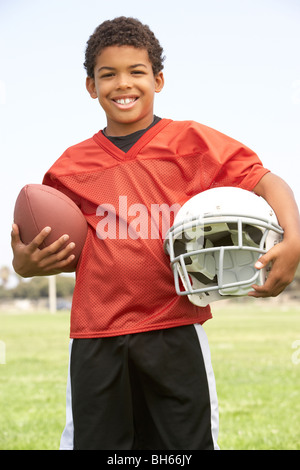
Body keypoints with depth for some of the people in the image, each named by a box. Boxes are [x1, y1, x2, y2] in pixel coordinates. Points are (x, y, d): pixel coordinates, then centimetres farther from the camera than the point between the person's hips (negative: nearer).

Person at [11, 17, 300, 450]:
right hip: (96, 338, 2)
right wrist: (26, 264, -3)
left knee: (188, 443, 6)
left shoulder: (193, 143, 2)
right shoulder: (73, 166, 9)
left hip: (175, 332, -2)